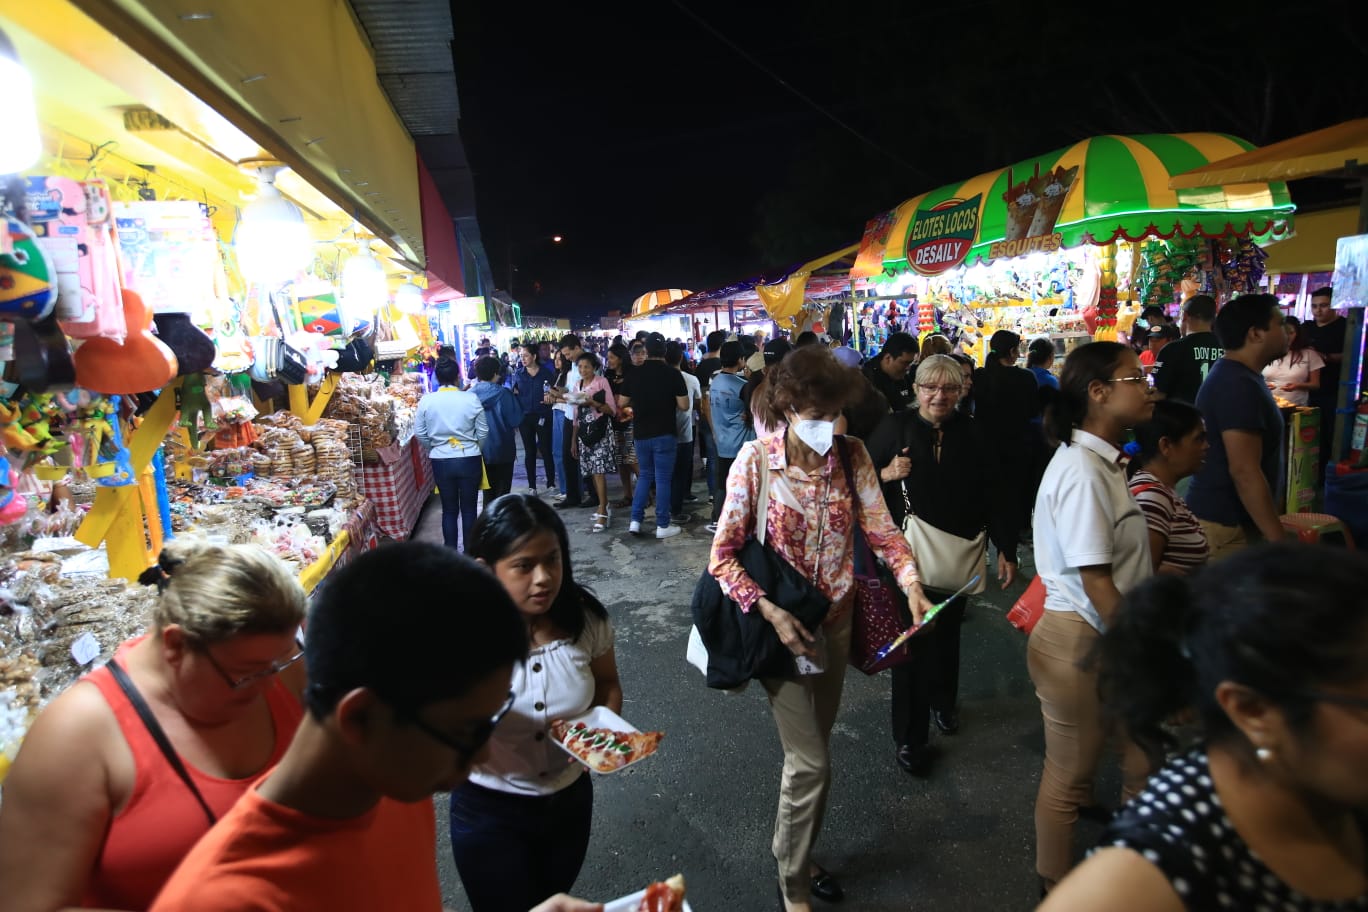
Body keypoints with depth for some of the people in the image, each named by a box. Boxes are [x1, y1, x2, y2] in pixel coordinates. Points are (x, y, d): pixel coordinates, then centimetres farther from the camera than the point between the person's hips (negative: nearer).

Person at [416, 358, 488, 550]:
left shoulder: (426, 401, -6)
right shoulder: (471, 399, -11)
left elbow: (420, 433, 0)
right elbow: (483, 431, -3)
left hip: (441, 461, 1)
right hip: (469, 460, -1)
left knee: (449, 509, 13)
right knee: (469, 509, 11)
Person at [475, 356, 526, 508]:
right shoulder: (503, 394, -15)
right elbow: (516, 421, -13)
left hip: (481, 450, 4)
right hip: (503, 449, -3)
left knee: (488, 490, 17)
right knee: (503, 490, 7)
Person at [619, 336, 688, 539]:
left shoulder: (634, 373, 0)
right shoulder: (673, 374, -10)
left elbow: (622, 403, 7)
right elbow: (684, 405, -9)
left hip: (641, 433, 4)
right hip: (664, 433, -3)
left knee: (644, 475, 18)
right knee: (663, 479, 4)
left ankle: (635, 520, 14)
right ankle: (663, 526, 8)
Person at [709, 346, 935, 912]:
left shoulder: (852, 455, -5)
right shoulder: (756, 460, -16)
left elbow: (881, 530, -6)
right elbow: (723, 556, -15)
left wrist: (911, 582, -23)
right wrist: (770, 612, -24)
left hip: (836, 620, 5)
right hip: (782, 626, -4)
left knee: (814, 750, 20)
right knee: (810, 763, 0)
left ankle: (797, 851, 46)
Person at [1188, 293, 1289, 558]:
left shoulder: (1234, 376, 13)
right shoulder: (1240, 386, -19)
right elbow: (1245, 472, -25)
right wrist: (1279, 540, -22)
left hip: (1220, 515, 10)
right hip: (1226, 526, -10)